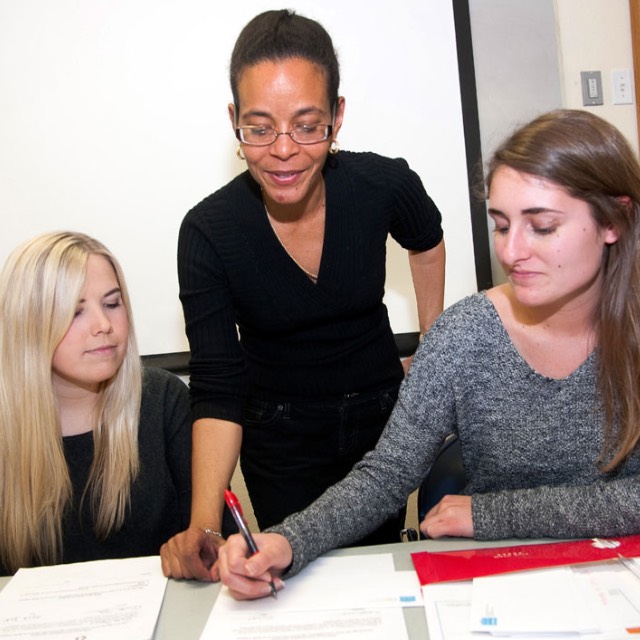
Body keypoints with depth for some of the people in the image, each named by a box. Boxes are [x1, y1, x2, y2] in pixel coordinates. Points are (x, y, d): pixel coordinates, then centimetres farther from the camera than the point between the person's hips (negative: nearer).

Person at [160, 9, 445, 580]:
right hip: (279, 440, -1)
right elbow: (217, 392, -23)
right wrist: (203, 525, -35)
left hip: (382, 414, 2)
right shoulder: (208, 232, -23)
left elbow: (427, 243, 6)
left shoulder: (384, 186, -20)